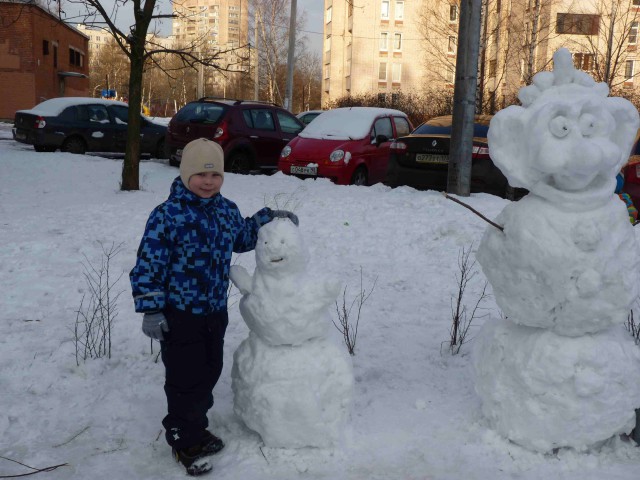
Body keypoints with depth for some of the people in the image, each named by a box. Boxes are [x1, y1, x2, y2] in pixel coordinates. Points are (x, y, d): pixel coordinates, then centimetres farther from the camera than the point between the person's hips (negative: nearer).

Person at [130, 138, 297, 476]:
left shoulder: (227, 210, 5)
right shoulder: (167, 215, -17)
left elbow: (242, 238, 25)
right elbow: (149, 265, -16)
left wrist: (267, 218, 14)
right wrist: (151, 310, -18)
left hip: (215, 311, 7)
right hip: (179, 314, -7)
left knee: (209, 372, 18)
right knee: (185, 379, 3)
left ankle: (196, 429, 38)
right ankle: (185, 441, 22)